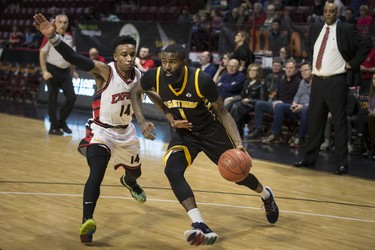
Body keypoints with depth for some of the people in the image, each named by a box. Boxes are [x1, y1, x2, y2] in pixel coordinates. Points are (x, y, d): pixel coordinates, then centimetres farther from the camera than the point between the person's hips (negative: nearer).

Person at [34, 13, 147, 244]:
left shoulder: (138, 76, -9)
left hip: (126, 132, 6)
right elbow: (75, 58, -39)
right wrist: (53, 37, -53)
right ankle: (87, 222, -30)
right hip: (101, 131, -6)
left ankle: (129, 182, 65)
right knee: (97, 172, -29)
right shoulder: (105, 71, -25)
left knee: (135, 171, 28)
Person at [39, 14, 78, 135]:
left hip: (65, 71, 5)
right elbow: (42, 55, -8)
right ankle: (54, 127, 10)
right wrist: (45, 71, -16)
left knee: (72, 97, -2)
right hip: (53, 71, -5)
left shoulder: (69, 37, 8)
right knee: (52, 100, 1)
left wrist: (73, 70, 18)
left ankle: (62, 121, 15)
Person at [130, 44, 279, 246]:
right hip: (182, 133, 2)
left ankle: (266, 195, 50)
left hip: (211, 131, -2)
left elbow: (222, 113, -19)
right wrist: (141, 122, -14)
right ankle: (202, 228, -29)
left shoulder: (201, 80, -31)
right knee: (172, 170, -27)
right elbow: (136, 92, 1)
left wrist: (238, 143, -31)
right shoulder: (154, 77, -23)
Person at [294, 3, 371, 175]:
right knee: (314, 121, 12)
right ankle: (309, 158, 22)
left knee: (340, 122, -4)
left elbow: (366, 45, -7)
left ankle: (342, 163, -1)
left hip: (337, 81, -5)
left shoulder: (346, 29, -6)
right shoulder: (315, 28, 10)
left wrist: (353, 64, -8)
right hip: (317, 80, 5)